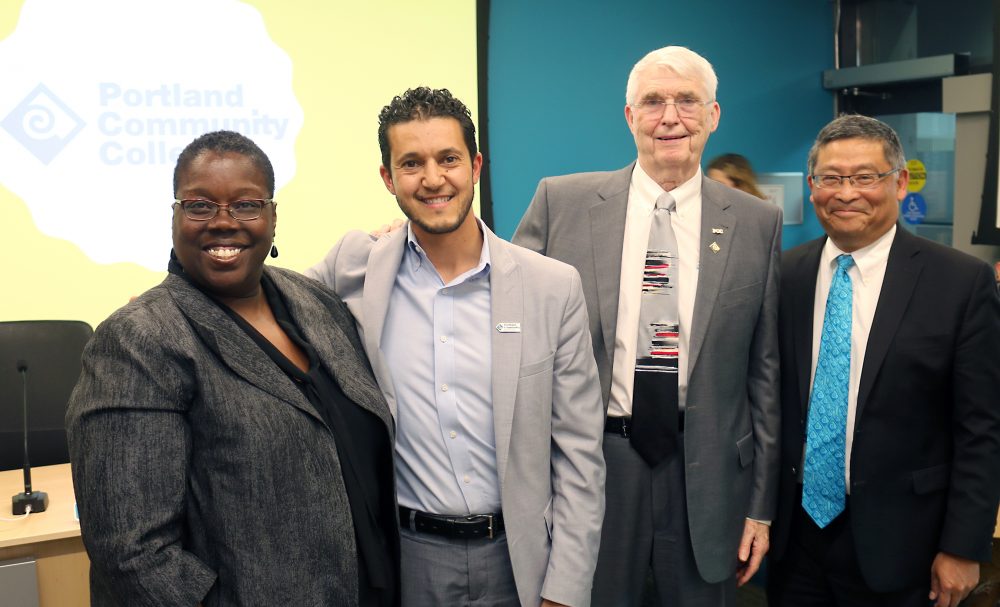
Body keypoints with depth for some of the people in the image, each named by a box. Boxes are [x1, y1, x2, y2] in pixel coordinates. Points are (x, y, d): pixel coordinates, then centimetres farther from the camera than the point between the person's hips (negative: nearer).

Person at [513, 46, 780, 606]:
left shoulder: (758, 223, 1)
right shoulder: (561, 202, -2)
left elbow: (766, 371, 3)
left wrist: (761, 506, 4)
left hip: (706, 475, 1)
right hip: (587, 466, -1)